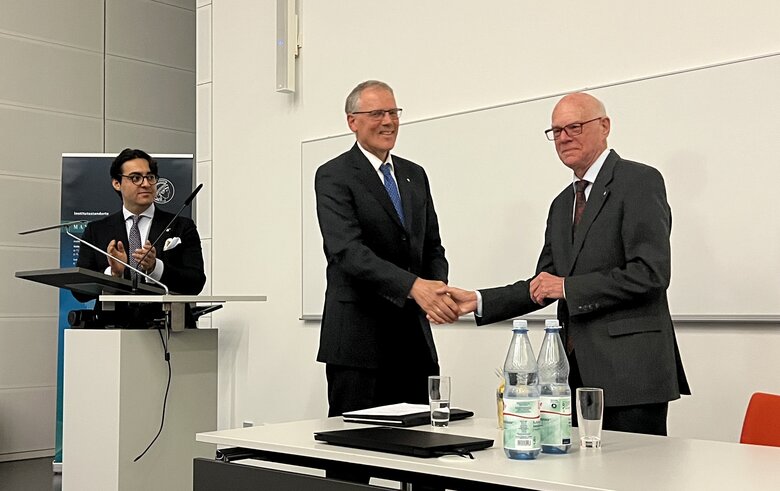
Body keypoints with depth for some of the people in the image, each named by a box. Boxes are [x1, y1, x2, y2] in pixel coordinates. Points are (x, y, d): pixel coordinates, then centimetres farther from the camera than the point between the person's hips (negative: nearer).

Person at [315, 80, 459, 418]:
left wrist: (437, 287, -7)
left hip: (413, 337, 6)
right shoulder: (334, 176, -6)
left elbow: (432, 245, 16)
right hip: (358, 339, -6)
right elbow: (348, 250, -19)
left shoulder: (415, 175, 15)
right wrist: (414, 286, -31)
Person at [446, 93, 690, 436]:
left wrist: (568, 287, -12)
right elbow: (545, 285, 18)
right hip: (578, 370, 7)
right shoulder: (563, 204, 20)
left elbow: (651, 272, -15)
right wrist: (479, 301, 6)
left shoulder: (639, 181, -4)